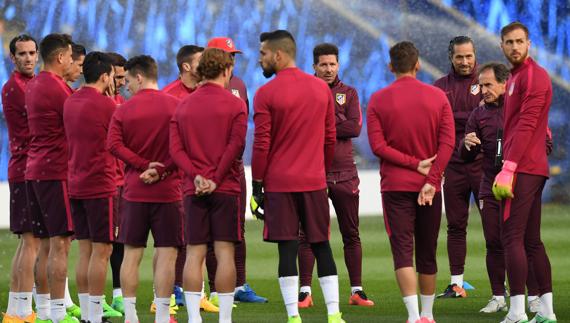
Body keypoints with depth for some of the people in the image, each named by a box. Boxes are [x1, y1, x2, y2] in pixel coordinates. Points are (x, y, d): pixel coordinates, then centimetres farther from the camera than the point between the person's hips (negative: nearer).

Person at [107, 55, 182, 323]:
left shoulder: (124, 110, 1)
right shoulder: (176, 106, -1)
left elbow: (114, 144, -10)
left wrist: (145, 165, -10)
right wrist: (162, 171, -7)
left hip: (135, 191, 1)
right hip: (168, 190, -1)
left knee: (132, 253, 7)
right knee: (166, 253, 0)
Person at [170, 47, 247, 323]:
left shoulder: (183, 106, 10)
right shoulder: (235, 105, -1)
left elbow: (175, 149, 0)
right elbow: (236, 145, -11)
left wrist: (195, 176, -8)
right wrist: (217, 179, -11)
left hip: (194, 190, 3)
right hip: (226, 187, -3)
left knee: (194, 253, 3)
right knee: (224, 252, -2)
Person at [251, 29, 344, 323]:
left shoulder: (266, 94, -7)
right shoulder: (321, 89, 6)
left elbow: (261, 145, -7)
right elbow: (330, 138, 11)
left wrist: (257, 186, -1)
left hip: (279, 183, -3)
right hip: (314, 182, 3)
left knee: (287, 249, -2)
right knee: (321, 246, 9)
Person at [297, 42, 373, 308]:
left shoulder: (348, 93, 9)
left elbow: (356, 127, -6)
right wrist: (338, 126, -14)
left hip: (344, 173, 2)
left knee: (351, 234, 6)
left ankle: (356, 291, 11)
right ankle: (305, 291, 4)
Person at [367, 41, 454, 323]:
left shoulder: (378, 100, -2)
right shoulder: (438, 97, 2)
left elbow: (377, 146, -10)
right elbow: (447, 142, -6)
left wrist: (414, 163, -10)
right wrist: (431, 179, -10)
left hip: (395, 185, -2)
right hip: (430, 186, 2)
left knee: (402, 250, -5)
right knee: (427, 252, 13)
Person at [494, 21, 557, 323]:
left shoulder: (533, 75, -9)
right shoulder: (516, 77, 22)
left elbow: (526, 125, -18)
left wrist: (508, 168, -23)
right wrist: (508, 167, 15)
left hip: (522, 170, -10)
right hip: (532, 170, 10)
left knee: (512, 237, -12)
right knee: (531, 241, 11)